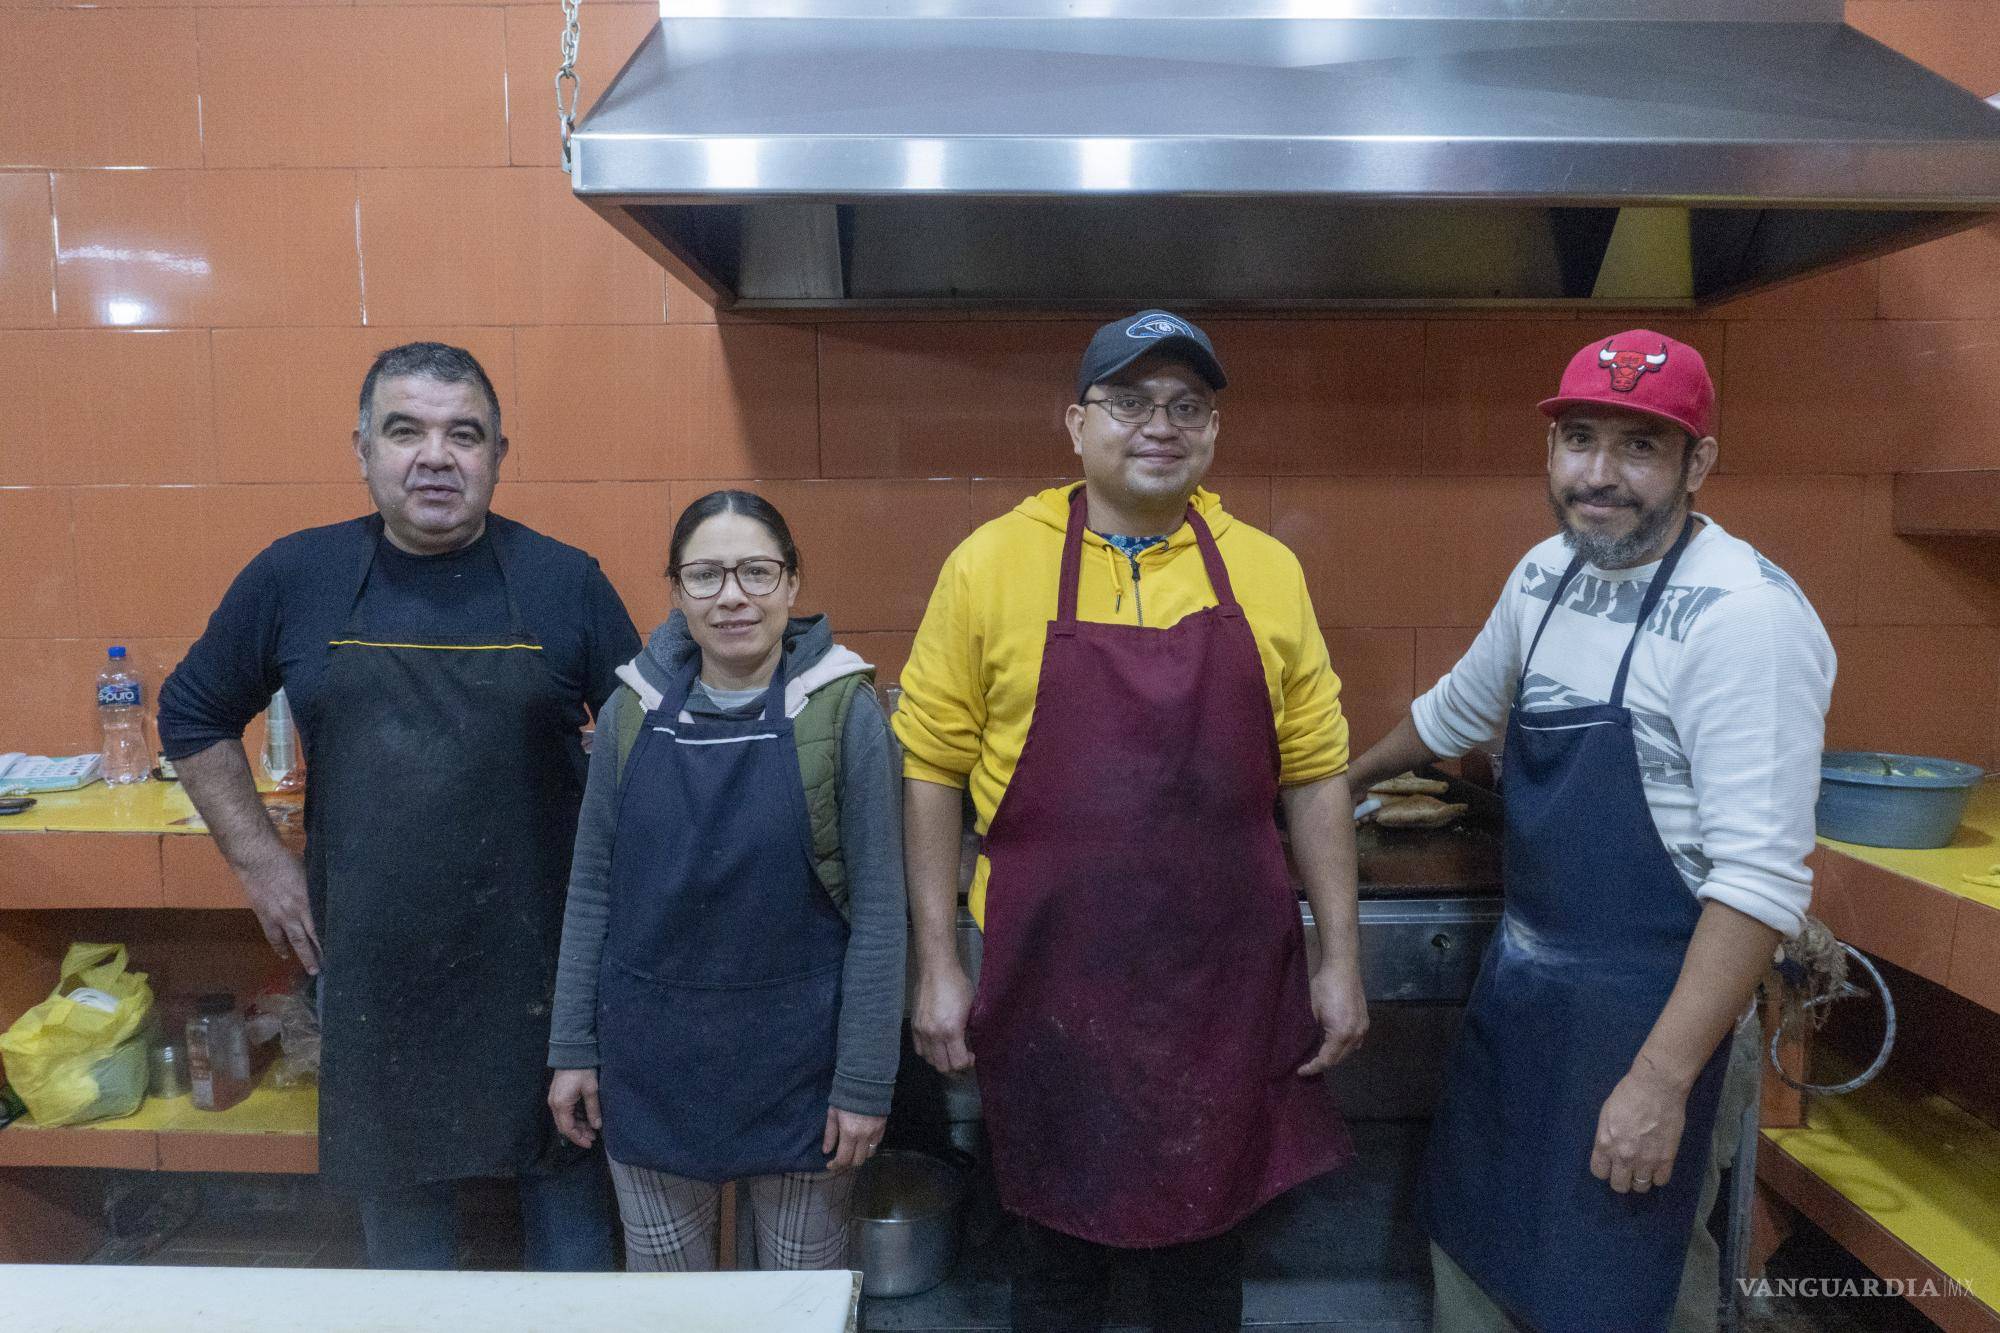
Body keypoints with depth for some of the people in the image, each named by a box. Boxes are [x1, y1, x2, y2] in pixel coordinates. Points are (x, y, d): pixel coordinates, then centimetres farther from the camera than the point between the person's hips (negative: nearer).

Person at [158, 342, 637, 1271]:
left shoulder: (566, 583, -5)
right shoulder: (294, 578, -1)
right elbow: (192, 715, 12)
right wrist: (258, 861, 5)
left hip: (539, 950, -1)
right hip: (372, 953, 2)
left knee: (565, 1164, 13)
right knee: (396, 1177, 18)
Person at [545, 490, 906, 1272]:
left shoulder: (842, 710, -11)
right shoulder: (632, 709, -1)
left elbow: (878, 909, -9)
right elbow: (591, 889, 5)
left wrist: (865, 1082, -9)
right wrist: (573, 1048, 5)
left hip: (795, 1055, -2)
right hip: (650, 1058, 3)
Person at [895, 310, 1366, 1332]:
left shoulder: (1267, 572, 1)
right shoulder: (990, 565, -5)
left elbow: (1314, 773, 5)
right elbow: (930, 770, -3)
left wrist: (1339, 958, 3)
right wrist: (937, 967, -4)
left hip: (1228, 978, 2)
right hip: (1051, 975, -1)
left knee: (1208, 1249, 19)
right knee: (1060, 1251, 16)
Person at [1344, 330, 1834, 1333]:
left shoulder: (1743, 613, -21)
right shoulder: (1545, 574, 2)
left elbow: (1763, 876, -24)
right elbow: (1459, 707, 20)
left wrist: (1662, 1079, -25)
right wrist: (1341, 781, 31)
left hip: (1650, 1003, -7)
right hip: (1520, 976, 7)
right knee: (1471, 1235, 22)